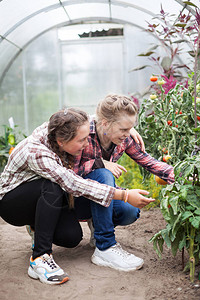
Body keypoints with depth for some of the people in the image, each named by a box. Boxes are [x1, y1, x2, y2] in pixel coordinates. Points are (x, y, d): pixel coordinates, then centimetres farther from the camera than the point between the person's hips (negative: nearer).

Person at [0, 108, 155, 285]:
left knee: (72, 237, -19)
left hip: (46, 199, 6)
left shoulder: (55, 130, -17)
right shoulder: (37, 154, -36)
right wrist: (125, 195, -41)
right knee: (52, 187, -37)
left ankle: (40, 226, 13)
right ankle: (39, 258, -31)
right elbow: (76, 185, -39)